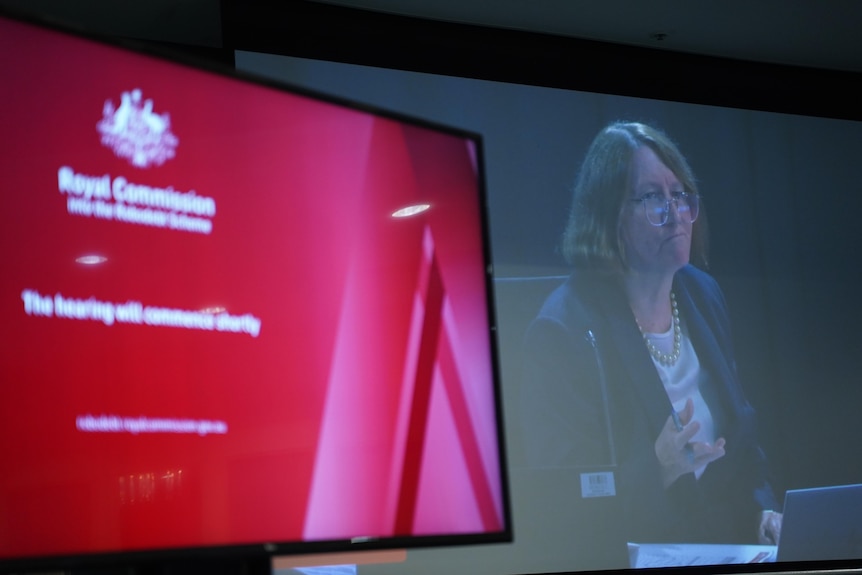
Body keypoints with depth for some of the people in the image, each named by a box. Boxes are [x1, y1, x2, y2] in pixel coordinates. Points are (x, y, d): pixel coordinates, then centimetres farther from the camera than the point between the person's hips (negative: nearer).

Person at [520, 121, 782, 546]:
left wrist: (764, 508, 5)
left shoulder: (702, 294, 9)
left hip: (732, 543, 6)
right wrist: (656, 473, -26)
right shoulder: (562, 330, -15)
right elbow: (560, 499, -14)